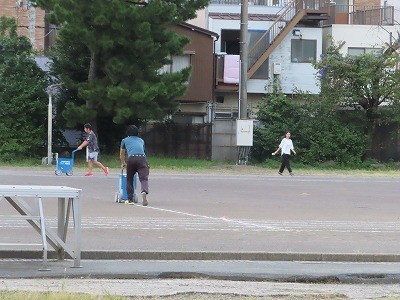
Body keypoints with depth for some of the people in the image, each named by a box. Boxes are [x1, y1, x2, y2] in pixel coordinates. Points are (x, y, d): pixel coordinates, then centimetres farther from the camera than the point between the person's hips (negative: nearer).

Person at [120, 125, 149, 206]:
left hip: (131, 158, -1)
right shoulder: (141, 140, 32)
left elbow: (122, 154, 41)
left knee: (129, 179, 14)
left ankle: (130, 199, 16)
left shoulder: (125, 140, 27)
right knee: (144, 178, -8)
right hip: (142, 157, 1)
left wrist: (123, 163, 58)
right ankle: (144, 192, -37)